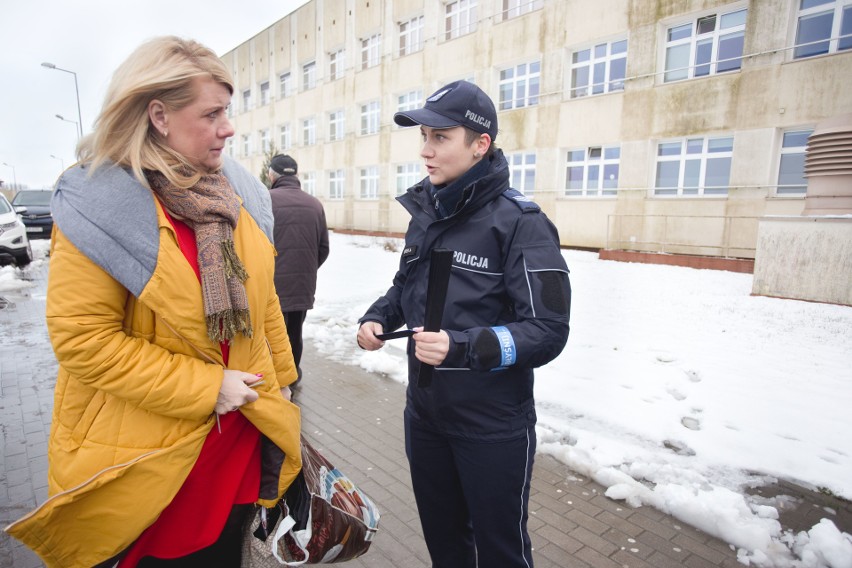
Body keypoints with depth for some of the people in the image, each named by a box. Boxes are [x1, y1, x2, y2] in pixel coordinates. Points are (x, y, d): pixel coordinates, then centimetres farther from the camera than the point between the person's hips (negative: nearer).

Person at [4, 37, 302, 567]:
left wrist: (280, 381, 11)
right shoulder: (101, 205, -16)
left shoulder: (238, 191, 0)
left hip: (240, 435, 5)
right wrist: (205, 388, -19)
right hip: (148, 452, -4)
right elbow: (82, 337, -17)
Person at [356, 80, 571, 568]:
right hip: (425, 413, 6)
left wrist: (463, 347, -31)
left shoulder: (519, 221, -18)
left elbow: (548, 330, -20)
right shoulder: (425, 212, 3)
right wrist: (378, 317, -3)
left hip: (493, 427, -6)